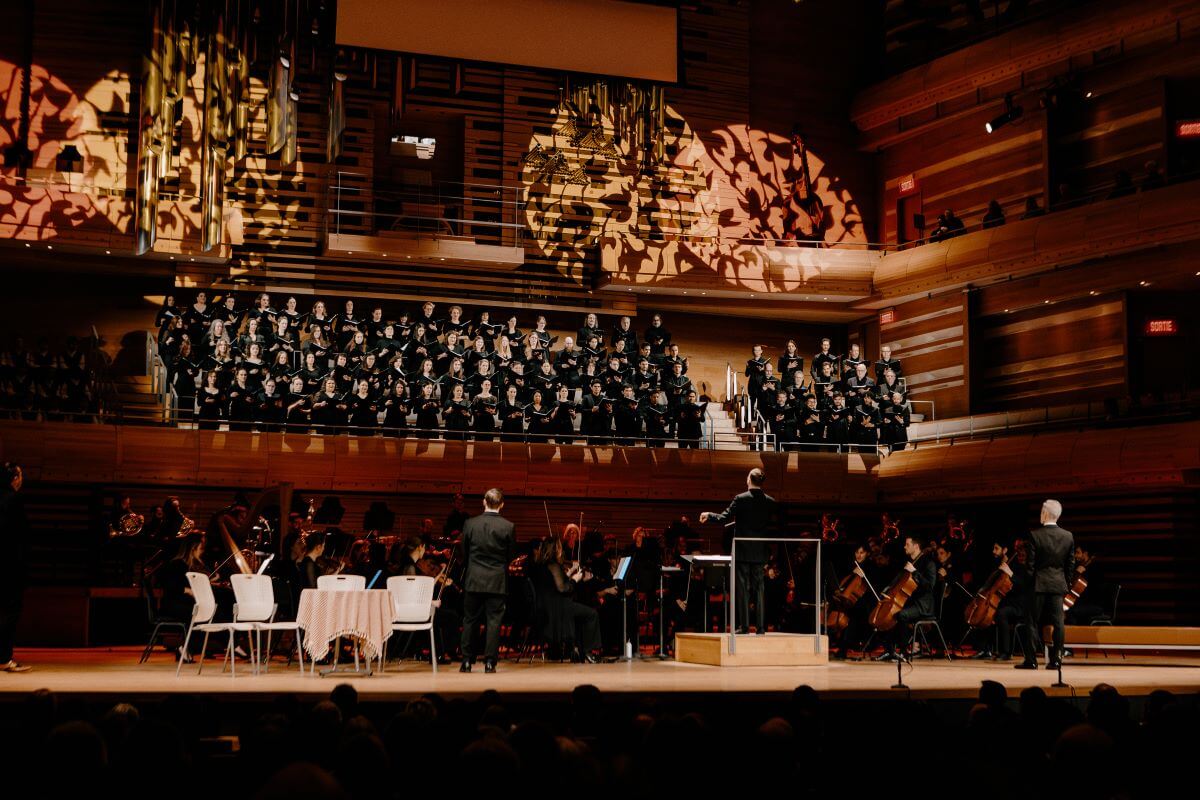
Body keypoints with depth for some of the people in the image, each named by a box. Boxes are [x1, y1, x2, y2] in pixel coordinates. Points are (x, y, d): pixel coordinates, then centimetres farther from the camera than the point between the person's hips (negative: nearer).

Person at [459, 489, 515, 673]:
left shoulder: (469, 524, -4)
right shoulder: (508, 527, -8)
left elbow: (464, 553, 5)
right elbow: (511, 556, 2)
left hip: (473, 580, 1)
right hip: (497, 581, -1)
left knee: (470, 620, 10)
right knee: (493, 621, 3)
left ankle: (467, 661, 11)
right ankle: (490, 662, 1)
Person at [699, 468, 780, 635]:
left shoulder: (740, 499, -11)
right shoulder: (770, 502, 1)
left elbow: (724, 518, -11)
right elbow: (775, 523, 9)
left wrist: (708, 515, 6)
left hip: (742, 551, -3)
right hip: (760, 552, 3)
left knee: (743, 588, 1)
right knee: (759, 588, 7)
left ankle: (744, 626, -1)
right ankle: (760, 626, 5)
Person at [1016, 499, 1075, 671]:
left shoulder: (1034, 535, -10)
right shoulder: (1068, 536, 2)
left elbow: (1030, 563, -8)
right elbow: (1071, 565, 6)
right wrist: (1065, 582, 16)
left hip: (1039, 584, -3)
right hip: (1059, 585, 3)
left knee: (1032, 623, 3)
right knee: (1057, 623, 6)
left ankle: (1031, 660, 3)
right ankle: (1055, 660, 4)